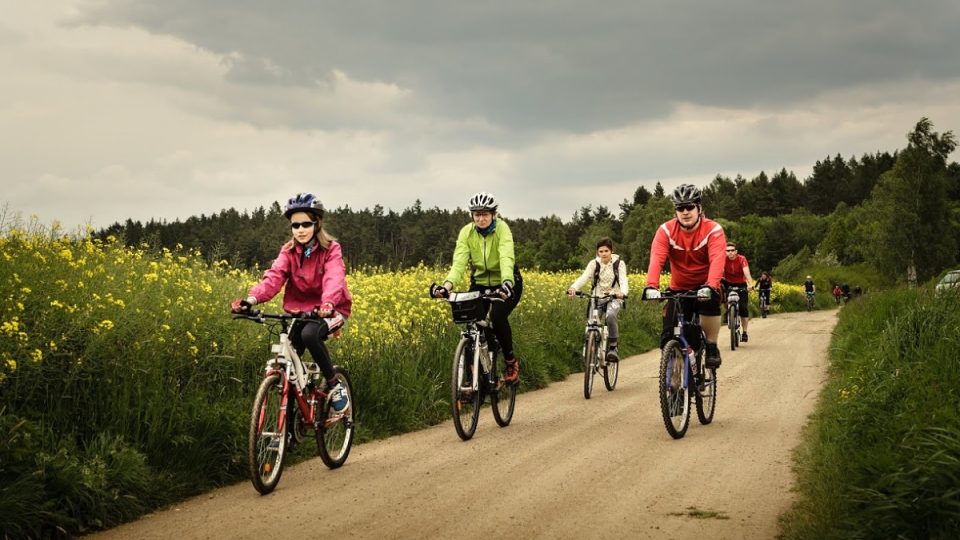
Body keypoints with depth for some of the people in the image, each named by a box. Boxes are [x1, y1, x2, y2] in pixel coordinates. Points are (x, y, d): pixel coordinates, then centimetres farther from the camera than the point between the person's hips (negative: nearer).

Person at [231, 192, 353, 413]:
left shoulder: (331, 250, -12)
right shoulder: (289, 251, -2)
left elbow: (334, 279, -30)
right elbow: (274, 276, -19)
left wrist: (327, 304, -52)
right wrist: (252, 299, -39)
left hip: (330, 310, -4)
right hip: (300, 311, 4)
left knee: (310, 334, -34)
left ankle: (334, 385, -15)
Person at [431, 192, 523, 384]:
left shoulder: (502, 229, -22)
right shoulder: (466, 232, -13)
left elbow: (506, 258, -38)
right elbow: (459, 262, -24)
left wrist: (506, 283, -57)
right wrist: (447, 285, -43)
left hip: (506, 284, -3)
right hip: (480, 283, 3)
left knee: (497, 316, -29)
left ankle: (511, 361, -4)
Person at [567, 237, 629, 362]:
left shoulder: (619, 264, -5)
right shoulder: (594, 264, -1)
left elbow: (623, 280, -19)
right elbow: (584, 277, -17)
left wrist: (623, 292, -43)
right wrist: (573, 288, -38)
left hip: (614, 298, -2)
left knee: (610, 315, -34)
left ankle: (613, 348, -21)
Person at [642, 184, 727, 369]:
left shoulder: (713, 230, -17)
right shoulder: (666, 231, -11)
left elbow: (717, 260, -32)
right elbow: (656, 259, -25)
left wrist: (710, 286, -50)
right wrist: (651, 286, -43)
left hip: (704, 287, -2)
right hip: (679, 288, 2)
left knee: (711, 303, -35)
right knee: (669, 337, -10)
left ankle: (711, 347, -15)